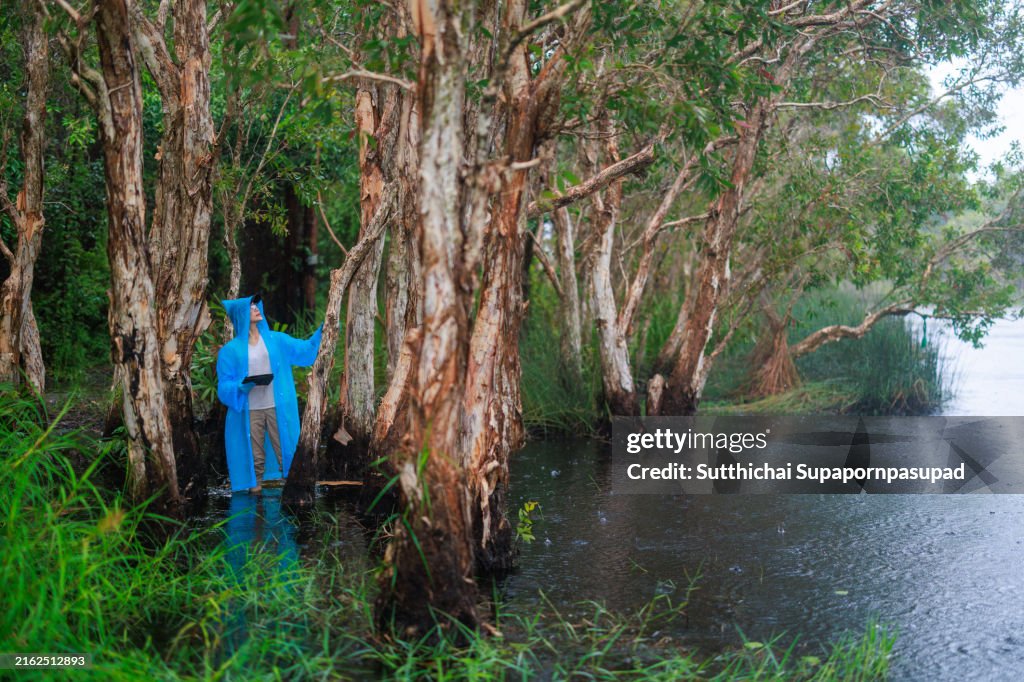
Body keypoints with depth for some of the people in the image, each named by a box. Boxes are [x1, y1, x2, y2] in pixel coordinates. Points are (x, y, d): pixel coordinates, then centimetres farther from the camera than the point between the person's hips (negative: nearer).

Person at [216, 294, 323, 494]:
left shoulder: (276, 340, 9)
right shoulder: (231, 350, 3)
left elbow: (306, 350, 5)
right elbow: (224, 385, 1)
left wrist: (322, 330, -7)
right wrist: (243, 385, -19)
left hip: (277, 408, 1)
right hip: (250, 411, -1)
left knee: (286, 453, 1)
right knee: (255, 458, 3)